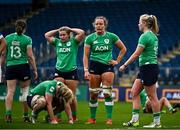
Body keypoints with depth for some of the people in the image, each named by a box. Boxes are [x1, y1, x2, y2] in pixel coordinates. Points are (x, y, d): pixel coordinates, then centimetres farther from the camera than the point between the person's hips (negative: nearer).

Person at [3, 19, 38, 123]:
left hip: (10, 67, 2)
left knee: (10, 91, -2)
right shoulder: (27, 39, -4)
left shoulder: (7, 38, 5)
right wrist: (35, 70, 3)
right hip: (23, 67, -2)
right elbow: (30, 56, -4)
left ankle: (8, 114, -16)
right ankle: (26, 116, 11)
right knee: (25, 90, 8)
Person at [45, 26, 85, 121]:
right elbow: (47, 35, 13)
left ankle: (74, 116, 15)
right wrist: (57, 30, 10)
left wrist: (70, 29, 1)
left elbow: (82, 33, -9)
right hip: (59, 71, 3)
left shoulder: (73, 41, 2)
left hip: (71, 71, -3)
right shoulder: (57, 42, 12)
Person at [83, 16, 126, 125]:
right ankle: (92, 118, 15)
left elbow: (123, 49, 12)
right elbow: (86, 55, -1)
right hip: (94, 66, 1)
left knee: (107, 93, -10)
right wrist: (86, 70, -11)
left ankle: (109, 119, -5)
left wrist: (117, 61, 4)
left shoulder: (111, 36, 1)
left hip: (108, 66, -1)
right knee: (93, 94, 2)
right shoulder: (90, 38, 1)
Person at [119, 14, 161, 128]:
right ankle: (135, 120, 8)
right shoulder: (153, 35, 14)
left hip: (148, 68, -10)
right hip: (145, 68, 10)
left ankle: (157, 122, 1)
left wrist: (125, 65, -10)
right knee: (134, 92, 10)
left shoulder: (145, 36, -15)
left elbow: (136, 54, -16)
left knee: (152, 96, -4)